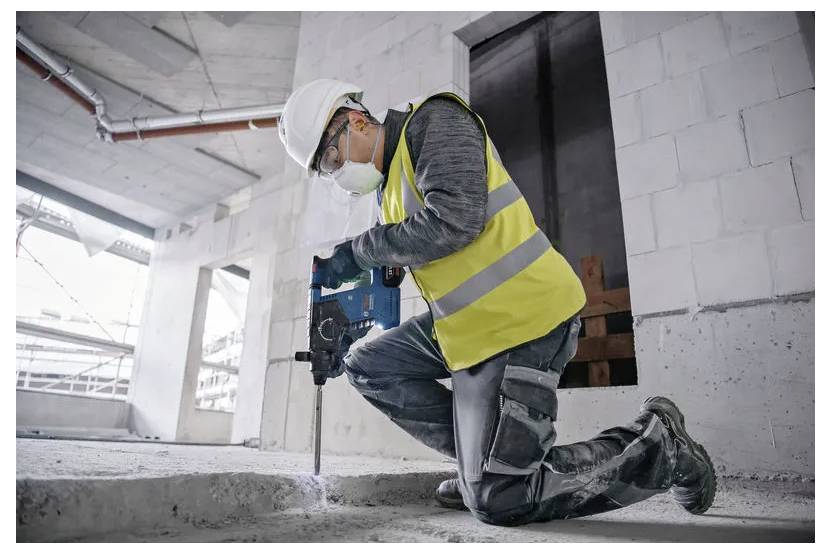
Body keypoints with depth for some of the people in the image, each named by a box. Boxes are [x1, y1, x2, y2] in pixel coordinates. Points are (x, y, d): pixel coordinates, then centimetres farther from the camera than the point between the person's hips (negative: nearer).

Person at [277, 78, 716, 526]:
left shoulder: (435, 120, -6)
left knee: (497, 501, -9)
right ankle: (484, 460, 10)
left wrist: (359, 251, -11)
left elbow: (454, 221, -22)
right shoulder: (391, 186, 20)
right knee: (366, 368, 13)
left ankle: (656, 447, 8)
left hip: (517, 317, -10)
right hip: (468, 321, 10)